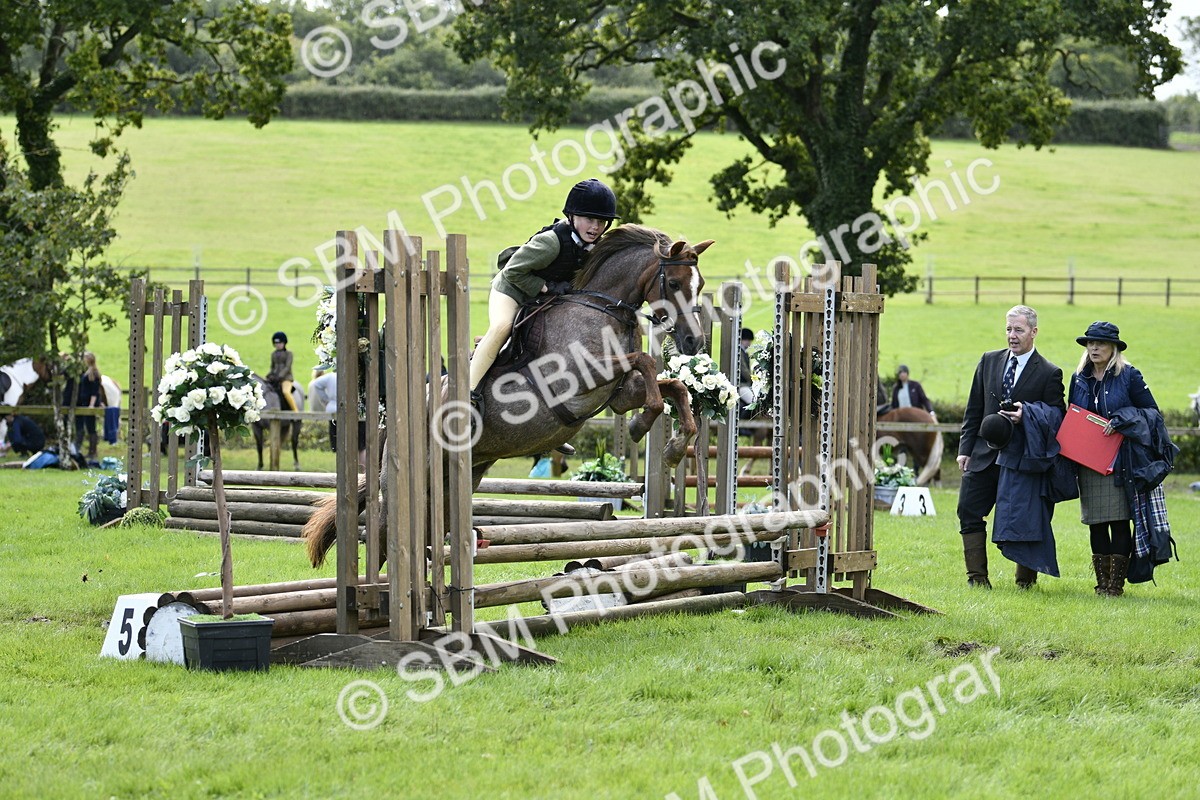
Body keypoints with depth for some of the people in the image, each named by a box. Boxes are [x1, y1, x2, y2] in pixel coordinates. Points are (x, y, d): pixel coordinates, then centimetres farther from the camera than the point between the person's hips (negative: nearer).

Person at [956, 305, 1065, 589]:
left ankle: (1026, 578, 15)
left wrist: (1027, 416, -19)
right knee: (969, 512, -1)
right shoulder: (989, 361, 11)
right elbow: (974, 409, 13)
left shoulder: (1049, 374, -2)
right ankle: (977, 577, 6)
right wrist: (965, 448, 6)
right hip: (984, 456, 4)